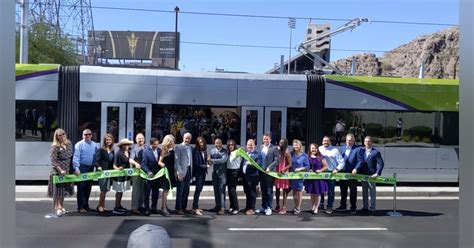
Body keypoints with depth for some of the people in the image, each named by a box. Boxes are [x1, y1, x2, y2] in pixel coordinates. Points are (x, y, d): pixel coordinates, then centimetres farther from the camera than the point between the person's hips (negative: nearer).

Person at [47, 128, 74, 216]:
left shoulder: (69, 144, 5)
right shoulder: (55, 147, -12)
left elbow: (71, 156, 12)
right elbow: (53, 161, -15)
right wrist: (60, 170, -22)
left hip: (67, 170, 6)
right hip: (57, 171, -6)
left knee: (64, 189, 13)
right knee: (58, 189, -1)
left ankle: (61, 207, 23)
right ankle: (57, 208, 6)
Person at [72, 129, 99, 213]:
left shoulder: (94, 145, 13)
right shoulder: (79, 145, -4)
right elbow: (76, 157, -13)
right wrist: (76, 168, -23)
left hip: (91, 168, 5)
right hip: (82, 168, -5)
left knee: (88, 187, 11)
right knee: (81, 188, -4)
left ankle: (86, 205, 22)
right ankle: (81, 207, -1)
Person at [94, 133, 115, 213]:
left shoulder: (112, 151, 12)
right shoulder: (101, 150, -6)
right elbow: (97, 160, -13)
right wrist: (98, 167, -29)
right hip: (102, 171, -6)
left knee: (105, 190, 11)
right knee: (103, 190, -5)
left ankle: (102, 206, 19)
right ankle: (100, 206, 6)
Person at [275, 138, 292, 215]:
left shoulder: (286, 153, -9)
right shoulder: (277, 151, 7)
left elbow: (290, 164, -10)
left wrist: (283, 170, -21)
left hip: (284, 173, -6)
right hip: (277, 173, 6)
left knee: (284, 190, 1)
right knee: (277, 189, 11)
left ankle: (284, 207, 5)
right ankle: (277, 206, 22)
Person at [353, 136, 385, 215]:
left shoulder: (376, 152, -6)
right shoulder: (361, 150, 7)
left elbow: (381, 163, -9)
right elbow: (360, 161, 1)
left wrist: (377, 173, -16)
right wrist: (356, 169, -14)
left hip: (371, 175, -4)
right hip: (363, 174, 5)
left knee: (372, 192, 3)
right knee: (364, 191, 14)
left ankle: (372, 208, 11)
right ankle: (365, 207, 25)